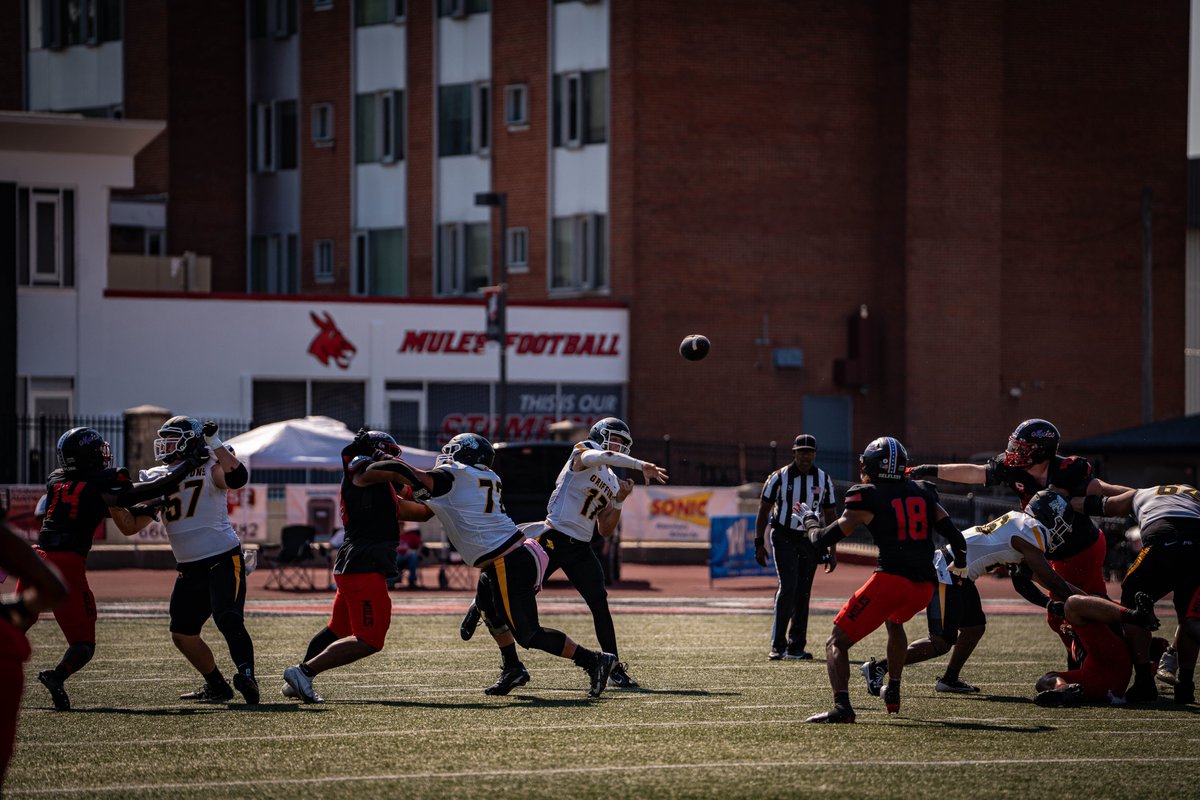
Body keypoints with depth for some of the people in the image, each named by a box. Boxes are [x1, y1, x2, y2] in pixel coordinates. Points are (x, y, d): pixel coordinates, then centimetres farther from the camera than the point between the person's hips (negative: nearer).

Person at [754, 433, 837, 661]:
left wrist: (831, 551, 9)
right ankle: (778, 645, -11)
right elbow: (763, 511, 0)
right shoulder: (779, 478, -6)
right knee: (788, 587, -16)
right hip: (784, 538, -3)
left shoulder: (824, 480, 3)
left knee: (803, 593, 4)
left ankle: (796, 646, 10)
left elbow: (829, 516, 10)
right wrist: (759, 544, -4)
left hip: (810, 540, 3)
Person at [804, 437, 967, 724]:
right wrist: (960, 563, 40)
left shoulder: (866, 497, 1)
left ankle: (841, 705, -23)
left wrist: (809, 520, 24)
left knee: (837, 643, 0)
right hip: (925, 585, 6)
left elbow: (823, 539, 2)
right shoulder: (923, 493, 16)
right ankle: (893, 693, 40)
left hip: (891, 580, -6)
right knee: (895, 622, 39)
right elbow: (955, 537, 18)